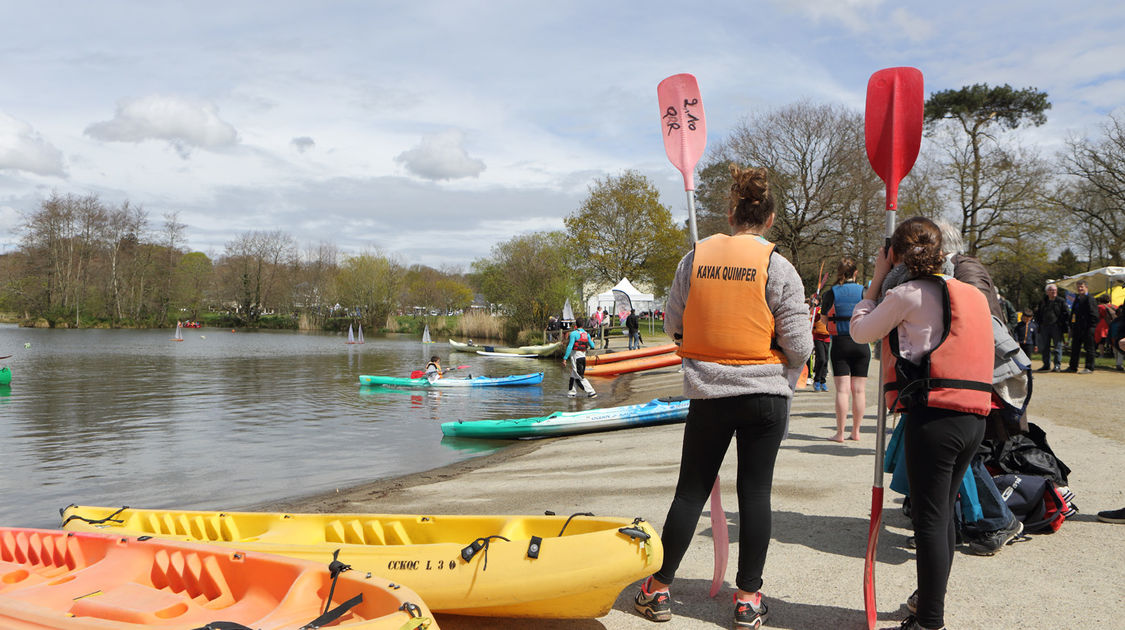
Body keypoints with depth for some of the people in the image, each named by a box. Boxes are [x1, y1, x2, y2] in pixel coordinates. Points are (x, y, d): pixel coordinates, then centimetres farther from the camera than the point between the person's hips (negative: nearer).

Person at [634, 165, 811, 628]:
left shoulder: (695, 257, -1)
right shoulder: (777, 266, -8)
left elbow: (672, 325, 7)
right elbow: (798, 345, -10)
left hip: (708, 394, 2)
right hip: (765, 396, -2)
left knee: (691, 490, 11)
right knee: (755, 491, 7)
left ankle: (658, 589, 18)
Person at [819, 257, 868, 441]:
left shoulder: (831, 293, -2)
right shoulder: (864, 292, -1)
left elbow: (824, 319, 6)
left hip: (840, 343, -1)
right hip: (861, 344, 1)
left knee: (842, 389, -2)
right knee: (859, 390, 6)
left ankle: (840, 433, -3)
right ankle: (855, 431, 11)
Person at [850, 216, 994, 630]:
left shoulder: (909, 294, -7)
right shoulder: (973, 294, 15)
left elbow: (859, 331, 3)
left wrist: (877, 280, 11)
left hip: (934, 417, -8)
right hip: (973, 419, 8)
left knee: (930, 520, -2)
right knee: (943, 512, 20)